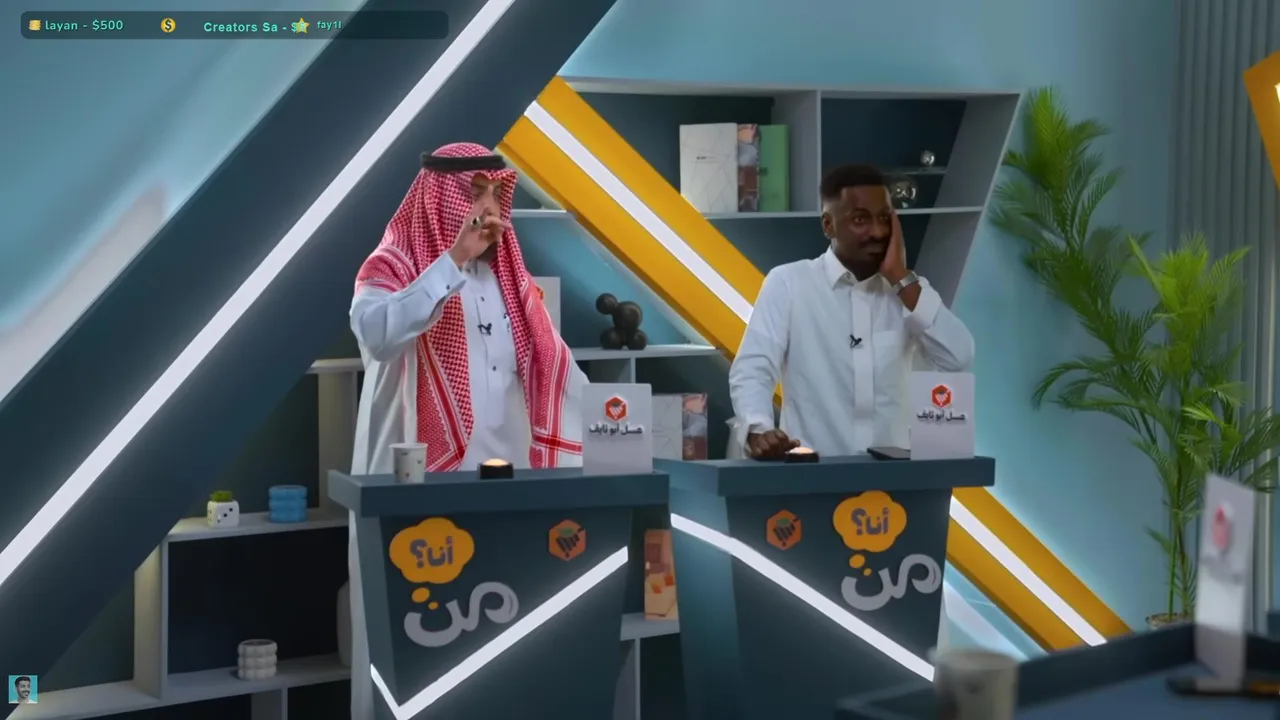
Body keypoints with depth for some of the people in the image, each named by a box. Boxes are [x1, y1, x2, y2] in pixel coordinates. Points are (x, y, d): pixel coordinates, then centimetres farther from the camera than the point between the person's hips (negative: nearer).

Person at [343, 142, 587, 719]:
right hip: (421, 483, -5)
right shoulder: (392, 269, -3)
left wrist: (578, 455, 6)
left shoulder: (509, 277, 15)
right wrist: (454, 259, -24)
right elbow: (378, 335, -26)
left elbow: (556, 374, 16)